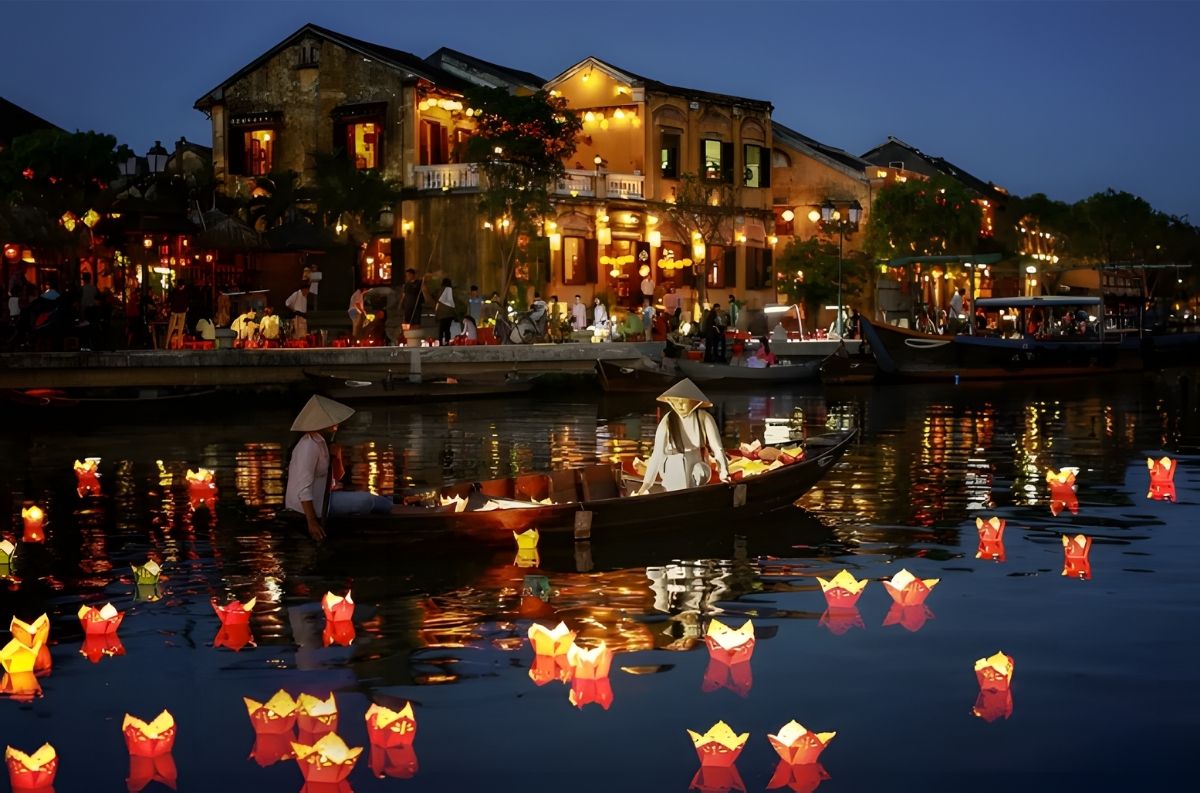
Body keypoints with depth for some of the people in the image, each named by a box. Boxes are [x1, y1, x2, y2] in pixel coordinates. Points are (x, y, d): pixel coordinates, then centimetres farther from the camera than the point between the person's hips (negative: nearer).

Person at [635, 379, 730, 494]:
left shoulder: (704, 418, -7)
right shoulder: (667, 421, -7)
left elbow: (717, 447, -12)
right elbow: (657, 454, -7)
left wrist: (724, 472, -27)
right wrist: (646, 484, -13)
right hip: (673, 475, 0)